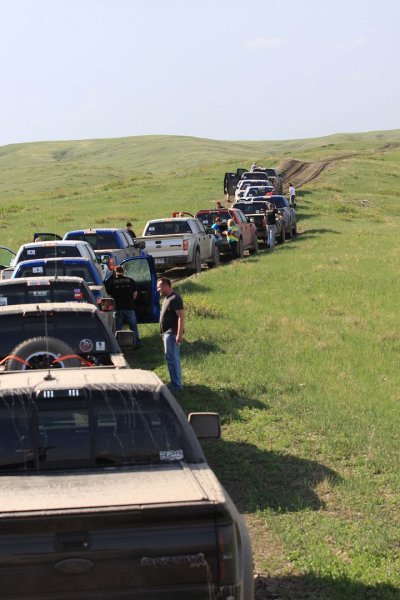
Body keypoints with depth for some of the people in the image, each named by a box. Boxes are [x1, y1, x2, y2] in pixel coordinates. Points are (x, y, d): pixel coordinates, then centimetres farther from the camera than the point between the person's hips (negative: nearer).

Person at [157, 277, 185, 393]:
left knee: (172, 358, -9)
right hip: (167, 333, 10)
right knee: (173, 358, 14)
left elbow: (181, 316, -23)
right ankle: (176, 383, 21)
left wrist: (179, 334, -27)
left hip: (172, 334, -10)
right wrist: (163, 333, 23)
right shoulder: (167, 298, 14)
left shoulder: (175, 299, -17)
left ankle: (176, 385, -6)